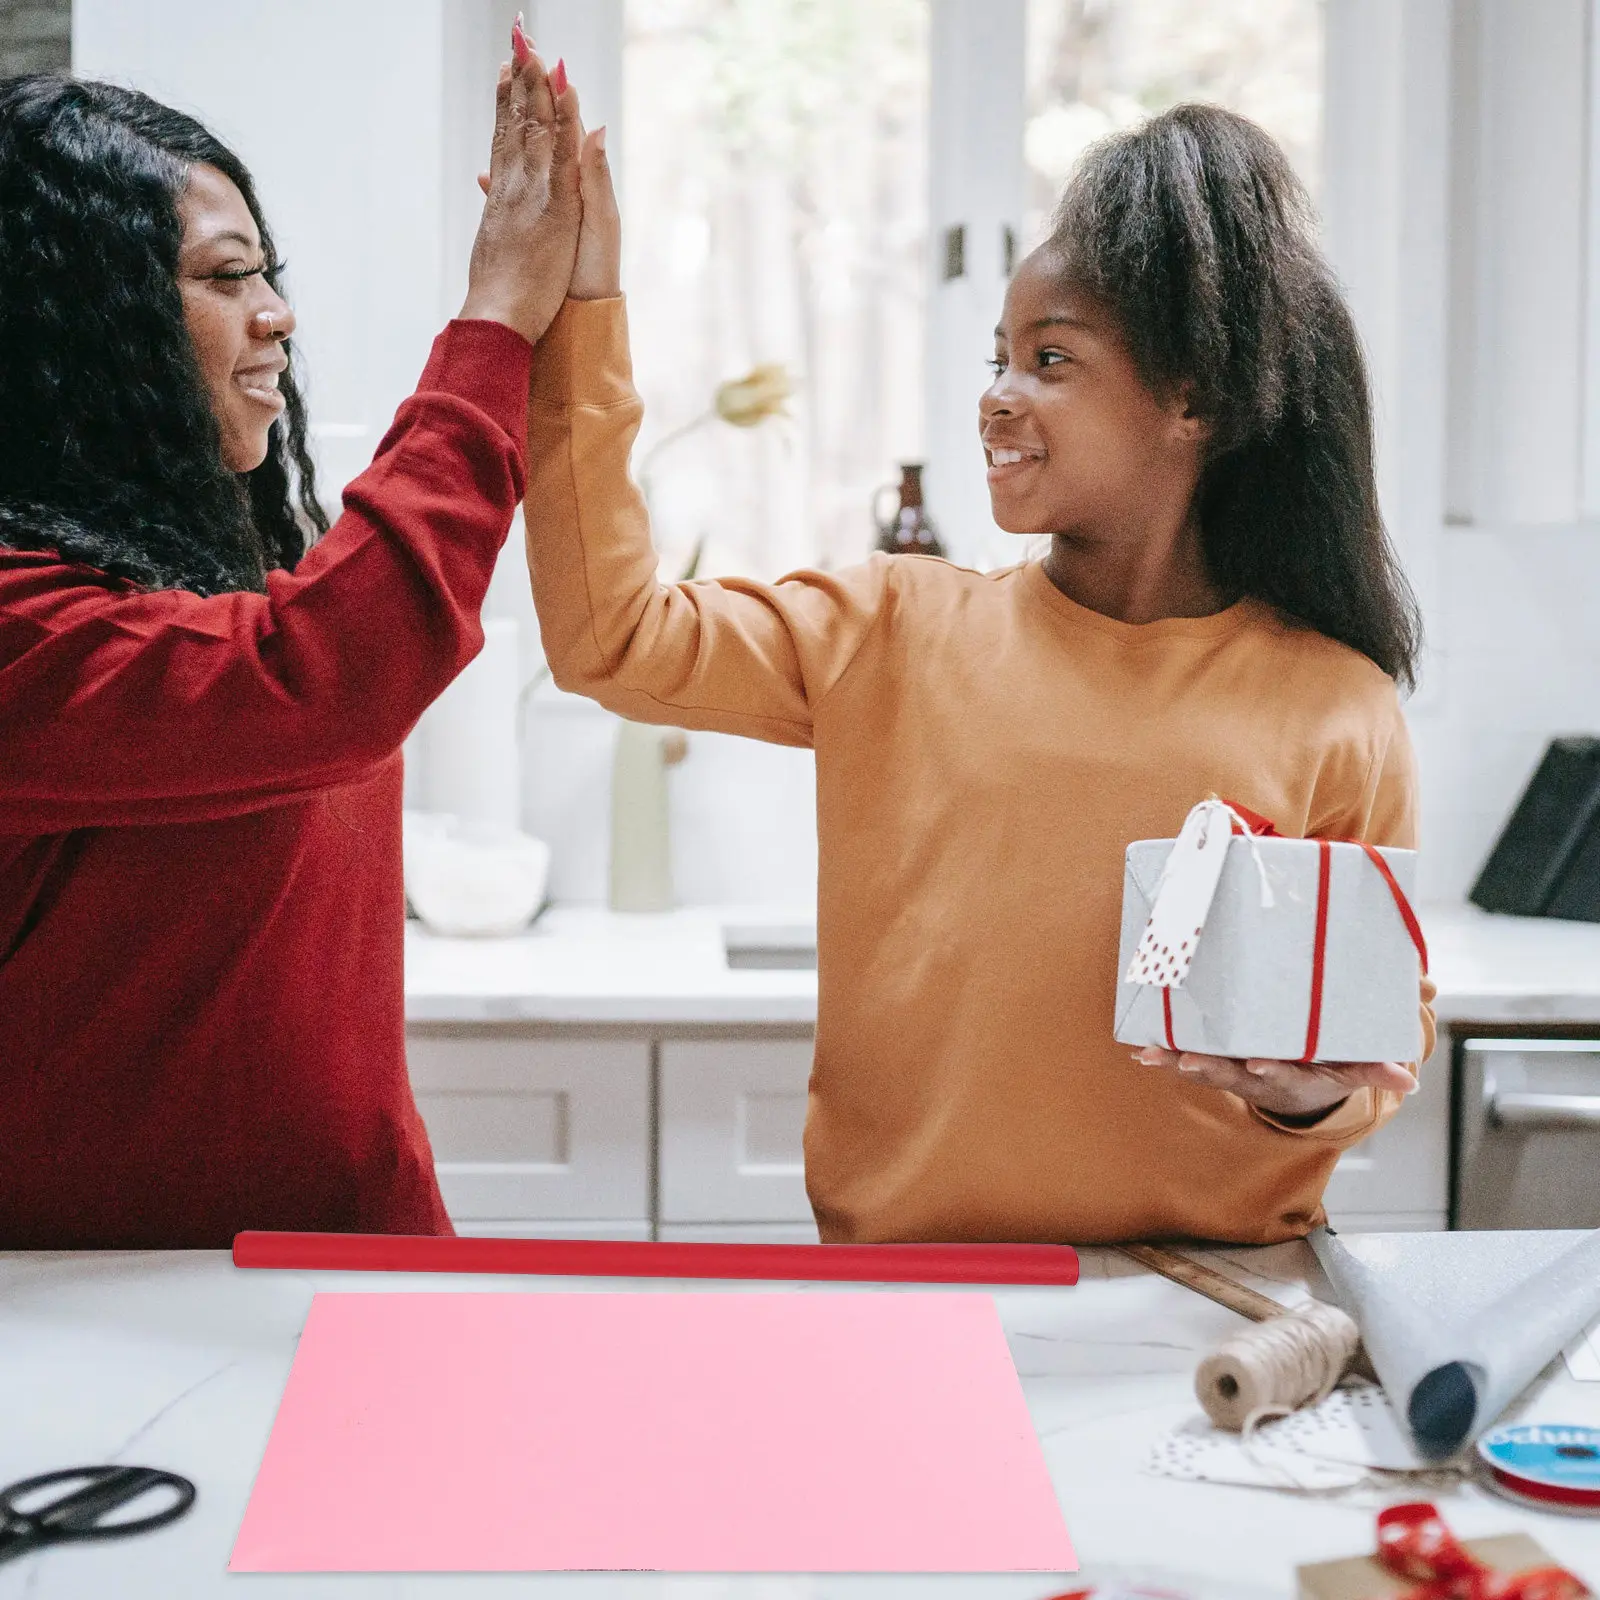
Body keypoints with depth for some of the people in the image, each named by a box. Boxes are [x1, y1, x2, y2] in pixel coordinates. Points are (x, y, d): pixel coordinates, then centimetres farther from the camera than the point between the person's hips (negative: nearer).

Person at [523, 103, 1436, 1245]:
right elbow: (612, 636, -2)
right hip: (902, 1288, 0)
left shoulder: (1337, 710, 2)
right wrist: (585, 312, -4)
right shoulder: (891, 635, 6)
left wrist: (1312, 1094, -13)